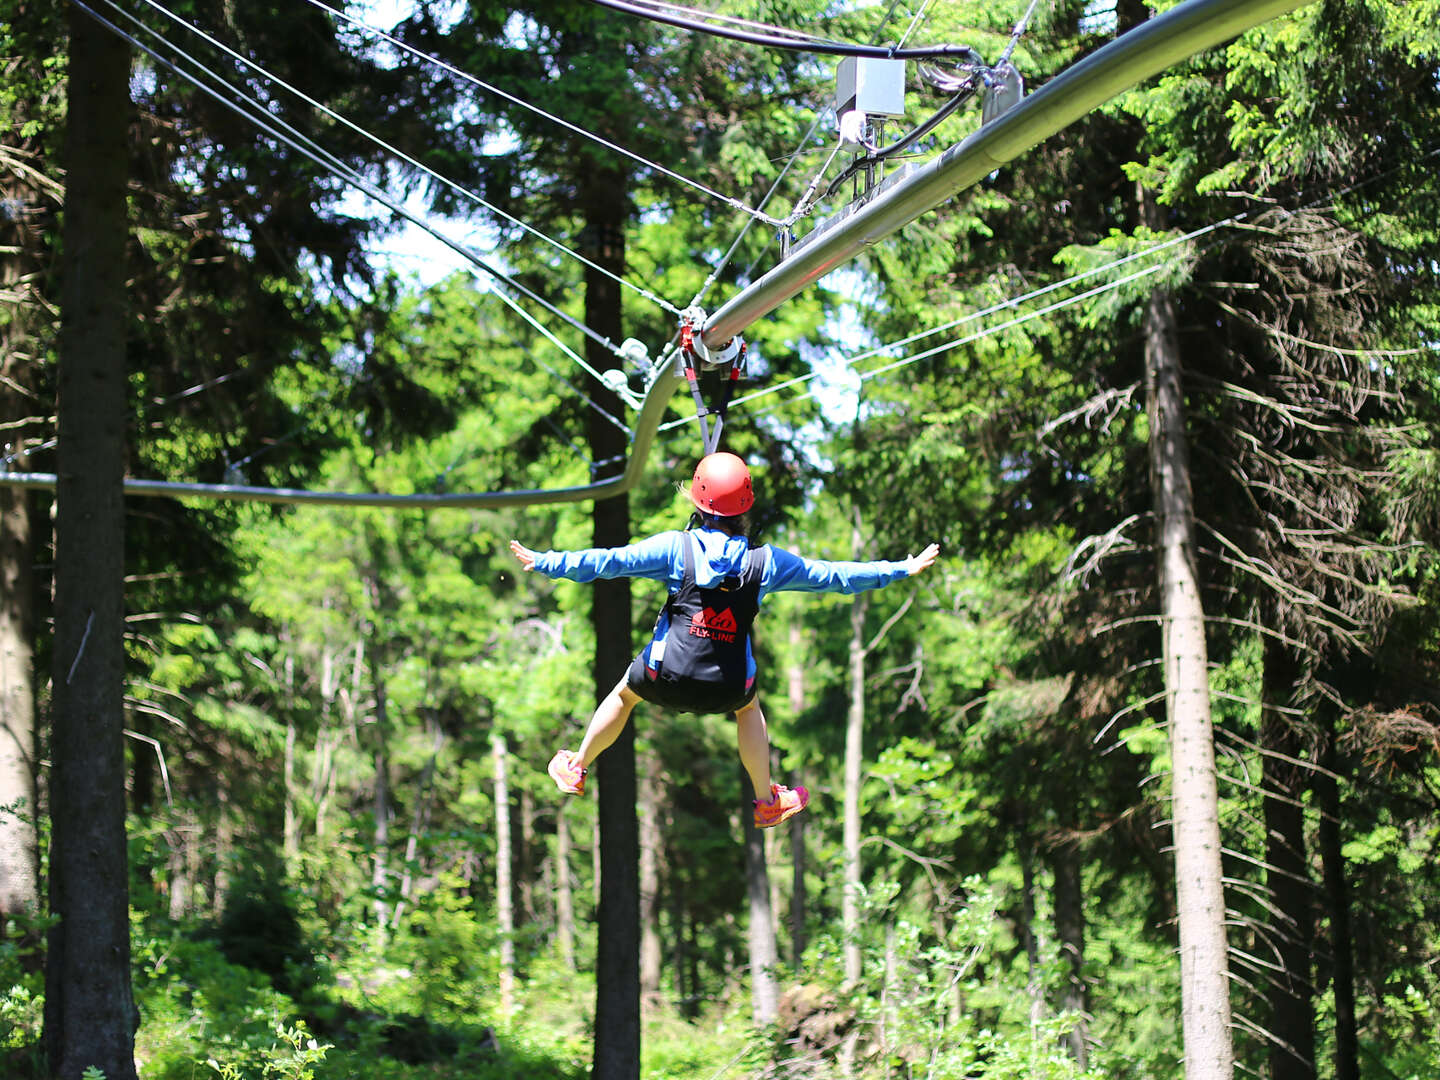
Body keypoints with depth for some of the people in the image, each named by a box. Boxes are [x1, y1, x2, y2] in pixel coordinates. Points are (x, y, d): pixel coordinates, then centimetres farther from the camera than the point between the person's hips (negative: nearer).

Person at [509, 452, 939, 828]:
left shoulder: (675, 547, -11)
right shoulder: (765, 561, -6)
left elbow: (609, 562, -11)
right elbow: (833, 576, 1)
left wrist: (545, 562, -2)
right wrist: (903, 569, 11)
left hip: (668, 677, -1)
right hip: (727, 687, 1)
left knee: (624, 694, 31)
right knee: (749, 706, 35)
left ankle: (575, 770, 48)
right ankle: (767, 802, 44)